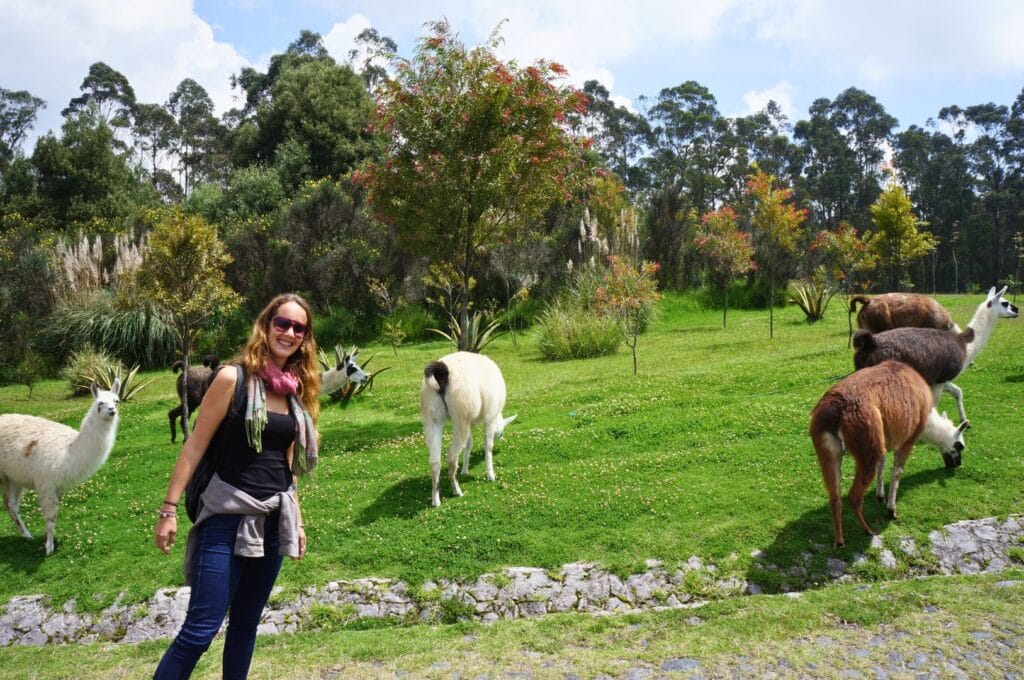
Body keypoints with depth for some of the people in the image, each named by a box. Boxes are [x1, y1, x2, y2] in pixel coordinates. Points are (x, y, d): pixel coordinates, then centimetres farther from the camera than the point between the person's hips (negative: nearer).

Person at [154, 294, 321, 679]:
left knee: (246, 624, 15)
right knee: (200, 629, -7)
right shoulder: (233, 378, -9)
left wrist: (296, 520, 19)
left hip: (273, 521, 6)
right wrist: (169, 509, -10)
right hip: (228, 517, -6)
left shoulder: (295, 391, 9)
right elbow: (196, 446, -8)